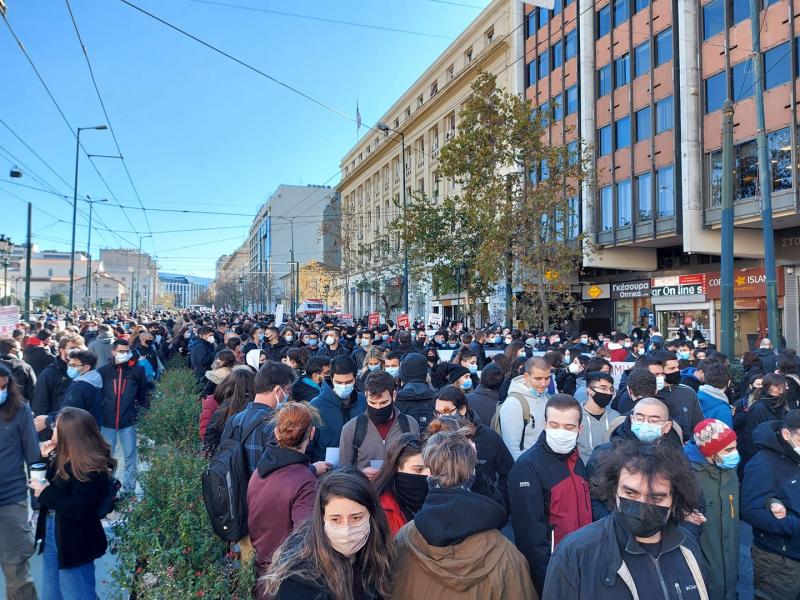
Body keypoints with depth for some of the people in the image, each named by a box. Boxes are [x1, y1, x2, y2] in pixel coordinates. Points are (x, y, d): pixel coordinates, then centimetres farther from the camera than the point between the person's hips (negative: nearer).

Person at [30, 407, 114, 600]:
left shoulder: (90, 469, -25)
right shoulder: (64, 459, 2)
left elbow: (78, 509, -29)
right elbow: (50, 482, 13)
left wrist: (45, 493, -20)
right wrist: (45, 458, -1)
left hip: (74, 545, -9)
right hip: (53, 538, 9)